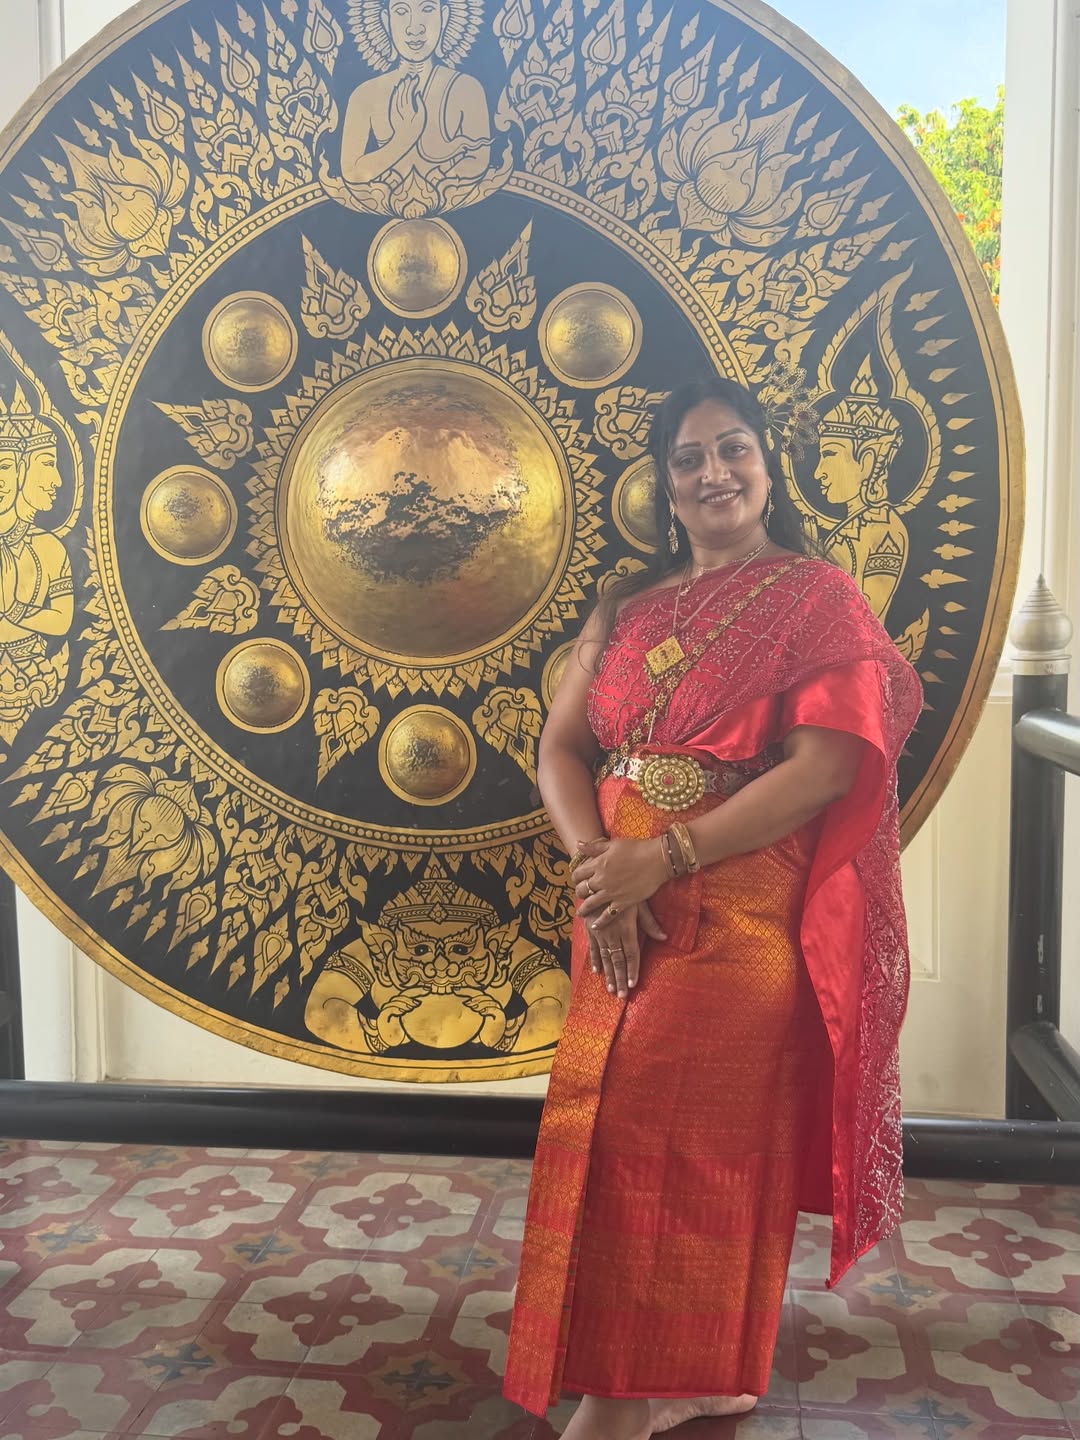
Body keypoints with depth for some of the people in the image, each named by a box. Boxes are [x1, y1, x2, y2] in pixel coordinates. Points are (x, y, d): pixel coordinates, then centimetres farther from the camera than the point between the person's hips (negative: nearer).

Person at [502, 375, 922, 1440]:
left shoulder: (817, 600, -2)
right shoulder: (627, 612, 13)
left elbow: (825, 768, -14)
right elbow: (560, 750, 6)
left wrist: (663, 857, -19)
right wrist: (595, 865, -13)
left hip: (743, 915, -5)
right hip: (622, 912, 6)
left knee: (692, 1139, 0)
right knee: (612, 1132, 9)